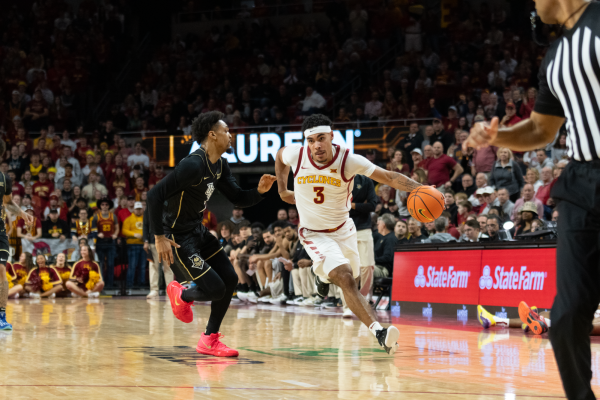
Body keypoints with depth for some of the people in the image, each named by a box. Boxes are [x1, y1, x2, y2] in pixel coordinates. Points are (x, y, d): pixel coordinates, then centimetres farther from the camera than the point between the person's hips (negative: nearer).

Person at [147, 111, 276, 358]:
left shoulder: (220, 166, 5)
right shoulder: (193, 165, -25)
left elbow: (238, 199, 12)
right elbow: (154, 195, -28)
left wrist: (260, 191, -9)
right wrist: (159, 237, -27)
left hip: (198, 231, 10)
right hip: (177, 236, -10)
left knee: (230, 279, 7)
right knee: (215, 289, -12)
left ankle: (210, 340, 17)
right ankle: (180, 295, 21)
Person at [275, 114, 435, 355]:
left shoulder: (348, 160, -24)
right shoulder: (296, 155, -20)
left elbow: (389, 177, -30)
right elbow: (280, 156, 7)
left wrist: (419, 188, -46)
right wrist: (282, 190, 7)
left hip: (343, 229, 3)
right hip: (315, 233, -3)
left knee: (349, 276, 25)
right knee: (346, 280, -24)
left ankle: (323, 275, 60)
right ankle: (378, 332, -34)